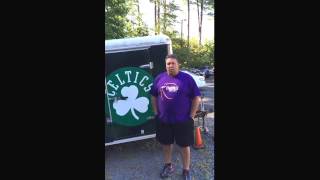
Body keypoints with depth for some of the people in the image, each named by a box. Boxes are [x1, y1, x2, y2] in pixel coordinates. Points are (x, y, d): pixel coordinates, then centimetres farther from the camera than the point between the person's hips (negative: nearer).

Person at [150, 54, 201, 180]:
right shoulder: (159, 78, 2)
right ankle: (168, 166, 40)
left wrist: (191, 116, -7)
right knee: (166, 144, 18)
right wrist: (156, 113, 6)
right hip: (163, 120, 3)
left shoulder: (187, 78, -6)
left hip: (183, 121, -3)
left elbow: (196, 98, -4)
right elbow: (153, 96, 12)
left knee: (185, 146, 9)